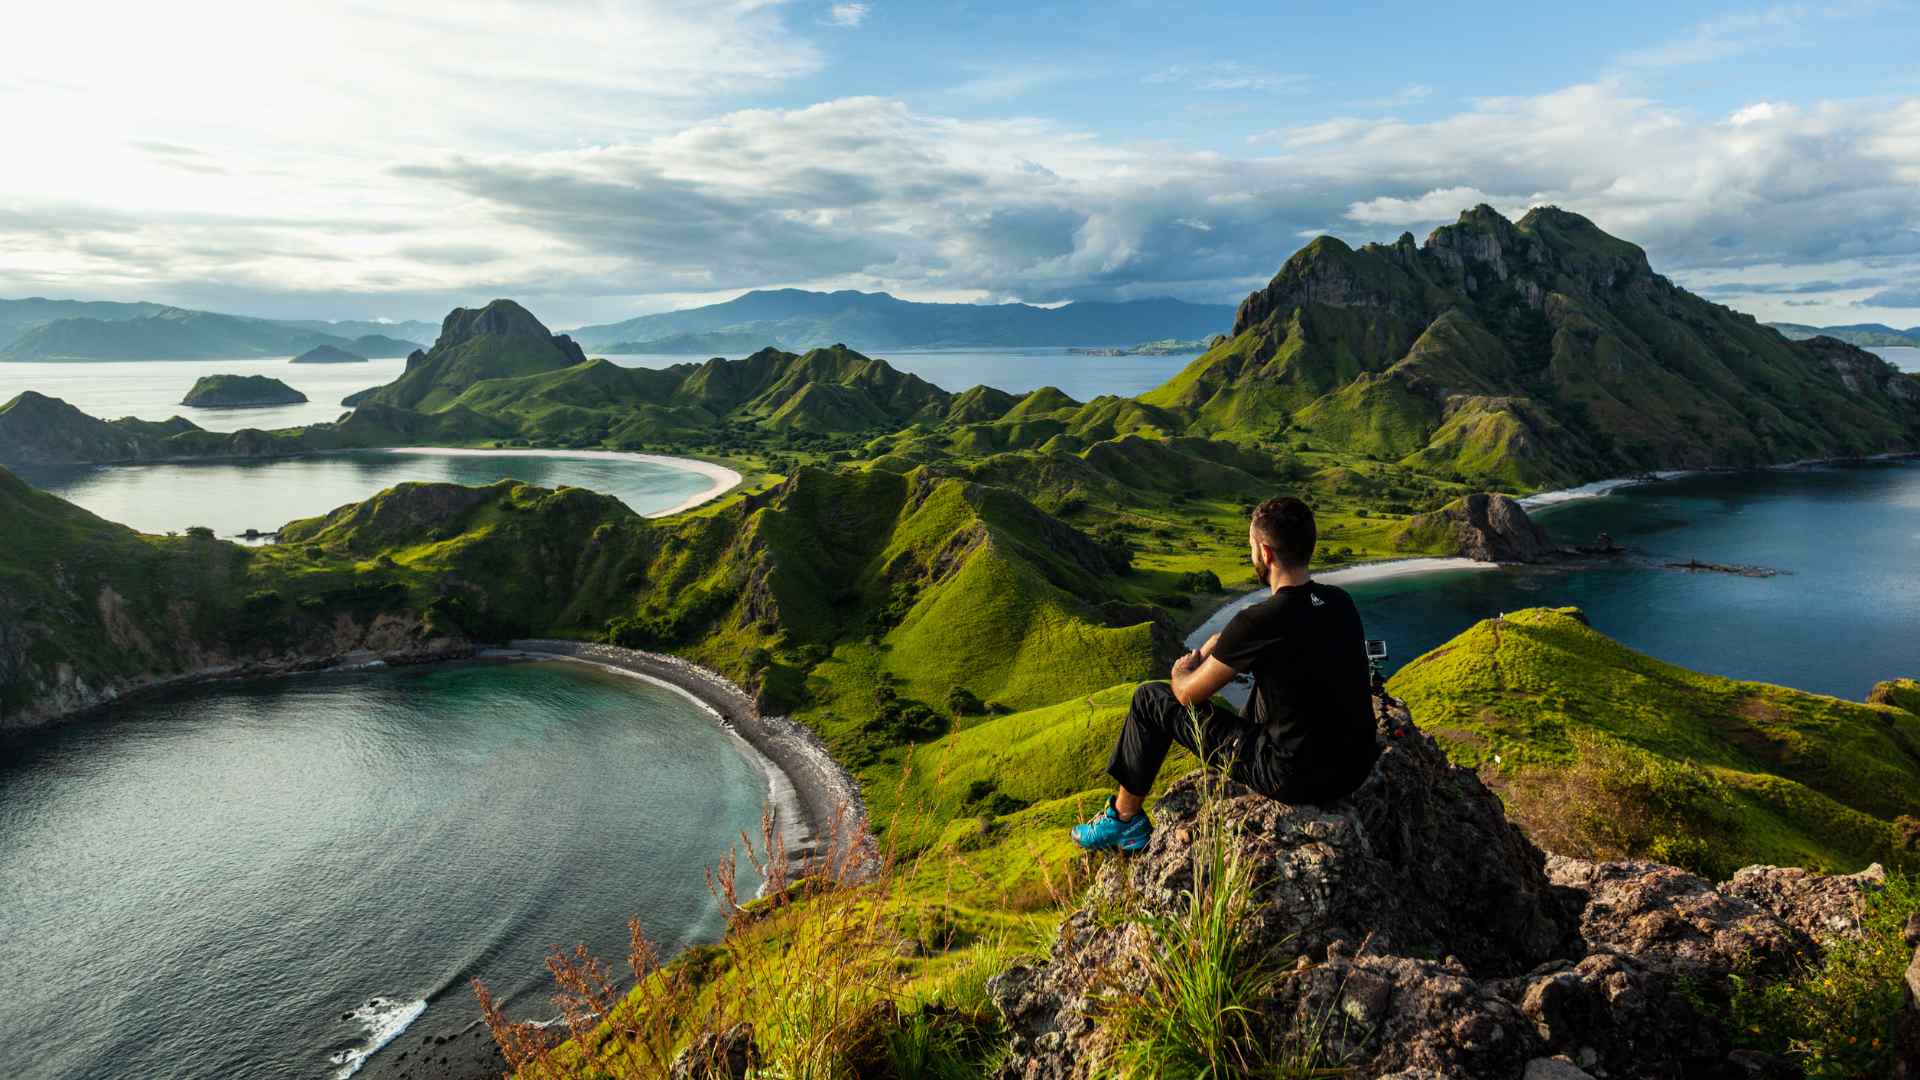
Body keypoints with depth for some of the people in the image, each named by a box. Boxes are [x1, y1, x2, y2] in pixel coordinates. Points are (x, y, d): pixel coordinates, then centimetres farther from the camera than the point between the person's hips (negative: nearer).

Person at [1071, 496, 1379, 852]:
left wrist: (1181, 672, 14)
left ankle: (1124, 819, 22)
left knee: (1150, 700, 6)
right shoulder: (1341, 603, 0)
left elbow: (1188, 693, -8)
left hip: (1295, 779, -7)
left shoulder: (1260, 622, -22)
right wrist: (1202, 655, 19)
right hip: (1355, 769, 7)